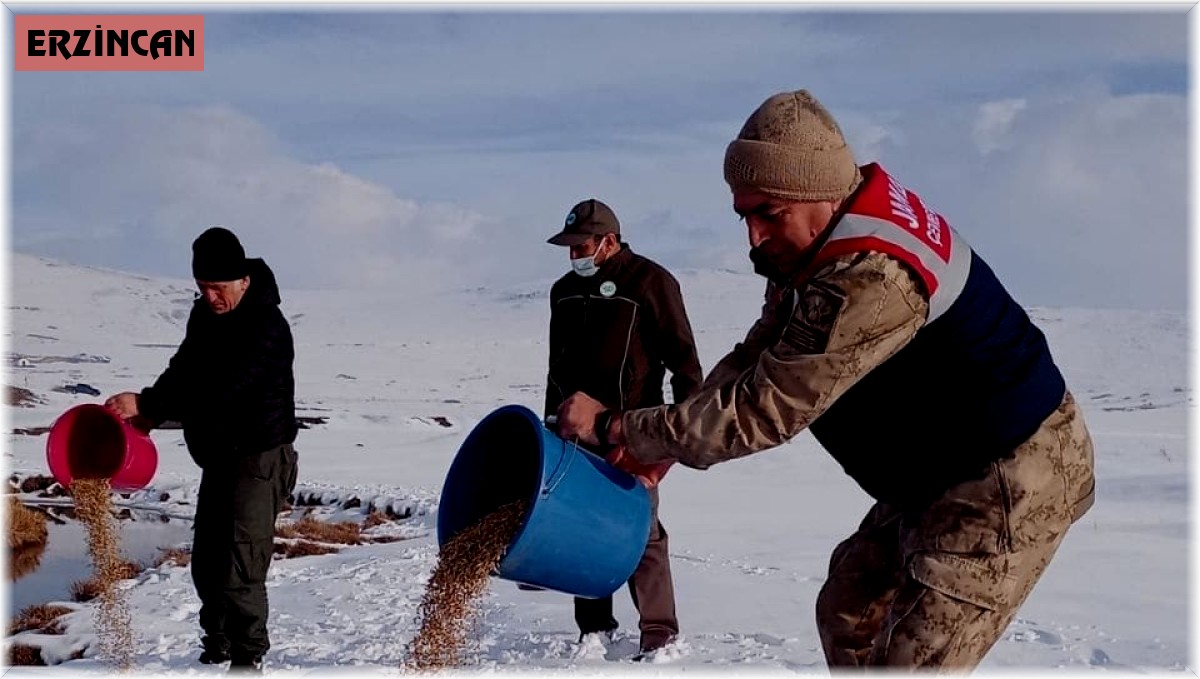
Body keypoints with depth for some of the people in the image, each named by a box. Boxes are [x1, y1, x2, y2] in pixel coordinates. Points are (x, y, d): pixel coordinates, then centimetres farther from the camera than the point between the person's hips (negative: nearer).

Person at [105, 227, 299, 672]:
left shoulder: (266, 329, -24)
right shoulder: (205, 313, 4)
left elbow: (219, 393, -32)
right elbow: (184, 371, 17)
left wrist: (145, 405, -33)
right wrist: (144, 417, 4)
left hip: (259, 457, -9)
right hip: (218, 456, 9)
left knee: (239, 569, -12)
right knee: (206, 565, 16)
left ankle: (247, 660, 0)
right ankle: (217, 651, 32)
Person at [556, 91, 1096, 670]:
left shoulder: (870, 278, -34)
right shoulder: (816, 247, -2)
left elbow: (763, 410, -30)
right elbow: (756, 361, 3)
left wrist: (618, 427, -22)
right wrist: (659, 447, -10)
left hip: (1012, 479, -10)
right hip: (942, 471, 10)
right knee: (849, 617, 20)